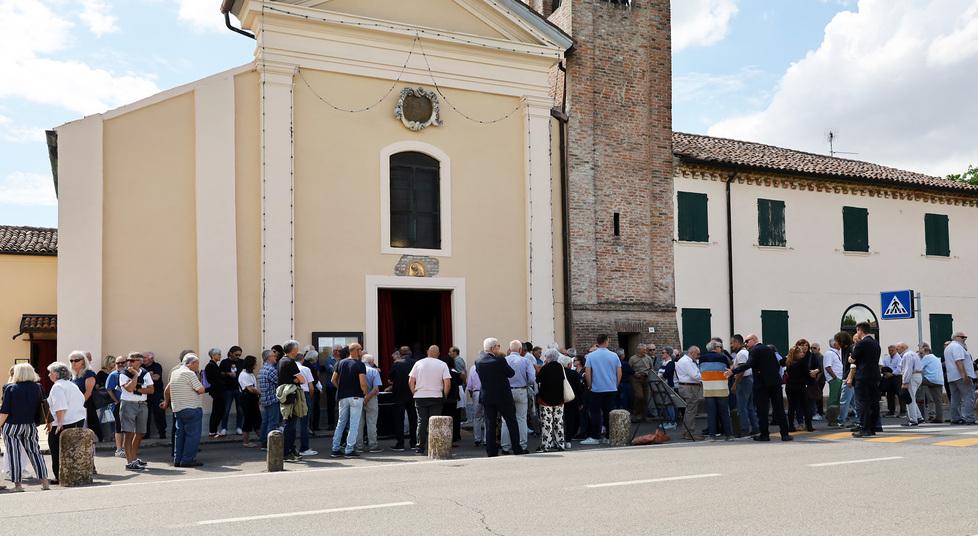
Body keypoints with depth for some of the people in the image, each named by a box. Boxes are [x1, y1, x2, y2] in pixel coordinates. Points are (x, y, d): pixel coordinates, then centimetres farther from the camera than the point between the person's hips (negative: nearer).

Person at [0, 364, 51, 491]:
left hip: (12, 426, -4)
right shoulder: (37, 388, 0)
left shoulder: (10, 388, -10)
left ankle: (18, 483, 5)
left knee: (14, 454, 4)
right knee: (35, 452, 10)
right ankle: (44, 481, 6)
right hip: (30, 426, 4)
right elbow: (41, 407, 7)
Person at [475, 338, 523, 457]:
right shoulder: (499, 360, -17)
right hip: (503, 397, -4)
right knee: (512, 423, 9)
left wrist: (484, 350, 14)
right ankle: (517, 449, 11)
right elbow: (511, 373, -7)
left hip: (487, 398, 4)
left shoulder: (478, 361, -4)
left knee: (490, 425, 8)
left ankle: (491, 451, 6)